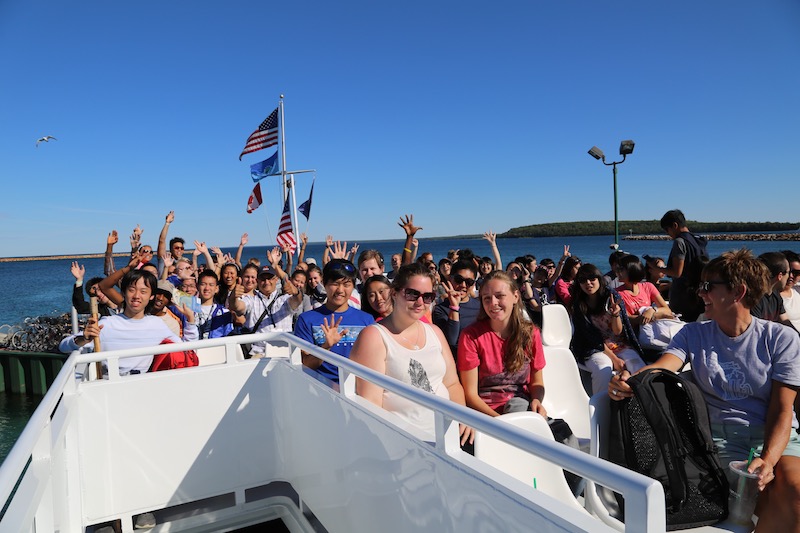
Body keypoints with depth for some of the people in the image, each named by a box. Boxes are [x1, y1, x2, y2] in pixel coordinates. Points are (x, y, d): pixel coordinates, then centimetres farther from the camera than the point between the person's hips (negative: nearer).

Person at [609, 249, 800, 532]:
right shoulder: (694, 334, 5)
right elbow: (661, 368, -13)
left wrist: (768, 459, -21)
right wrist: (629, 379, -36)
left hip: (776, 436, 1)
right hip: (720, 437, -1)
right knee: (777, 502, -26)